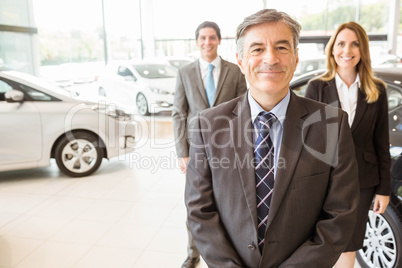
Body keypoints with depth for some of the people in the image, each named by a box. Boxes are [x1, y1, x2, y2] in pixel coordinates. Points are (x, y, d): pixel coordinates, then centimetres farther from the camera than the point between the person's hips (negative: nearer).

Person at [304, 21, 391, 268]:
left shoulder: (377, 90, 1)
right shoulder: (317, 88, -3)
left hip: (361, 182, 2)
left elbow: (382, 143, 4)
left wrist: (384, 188, 3)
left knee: (348, 246, 15)